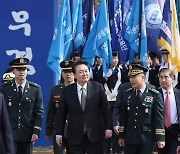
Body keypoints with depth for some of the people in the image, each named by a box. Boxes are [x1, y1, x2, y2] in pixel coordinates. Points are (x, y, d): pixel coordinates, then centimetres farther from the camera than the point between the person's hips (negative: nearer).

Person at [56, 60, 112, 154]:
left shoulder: (98, 87, 0)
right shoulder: (67, 90, 2)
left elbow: (105, 109, 2)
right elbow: (62, 113, 5)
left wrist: (108, 127, -2)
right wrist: (59, 133, 4)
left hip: (95, 135, 0)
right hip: (75, 136, 0)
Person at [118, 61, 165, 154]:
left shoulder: (155, 95, -4)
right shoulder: (127, 94, 7)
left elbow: (159, 118, -5)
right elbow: (124, 117, 10)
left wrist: (160, 138, -8)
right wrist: (121, 136, 9)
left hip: (146, 139, -3)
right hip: (130, 139, 4)